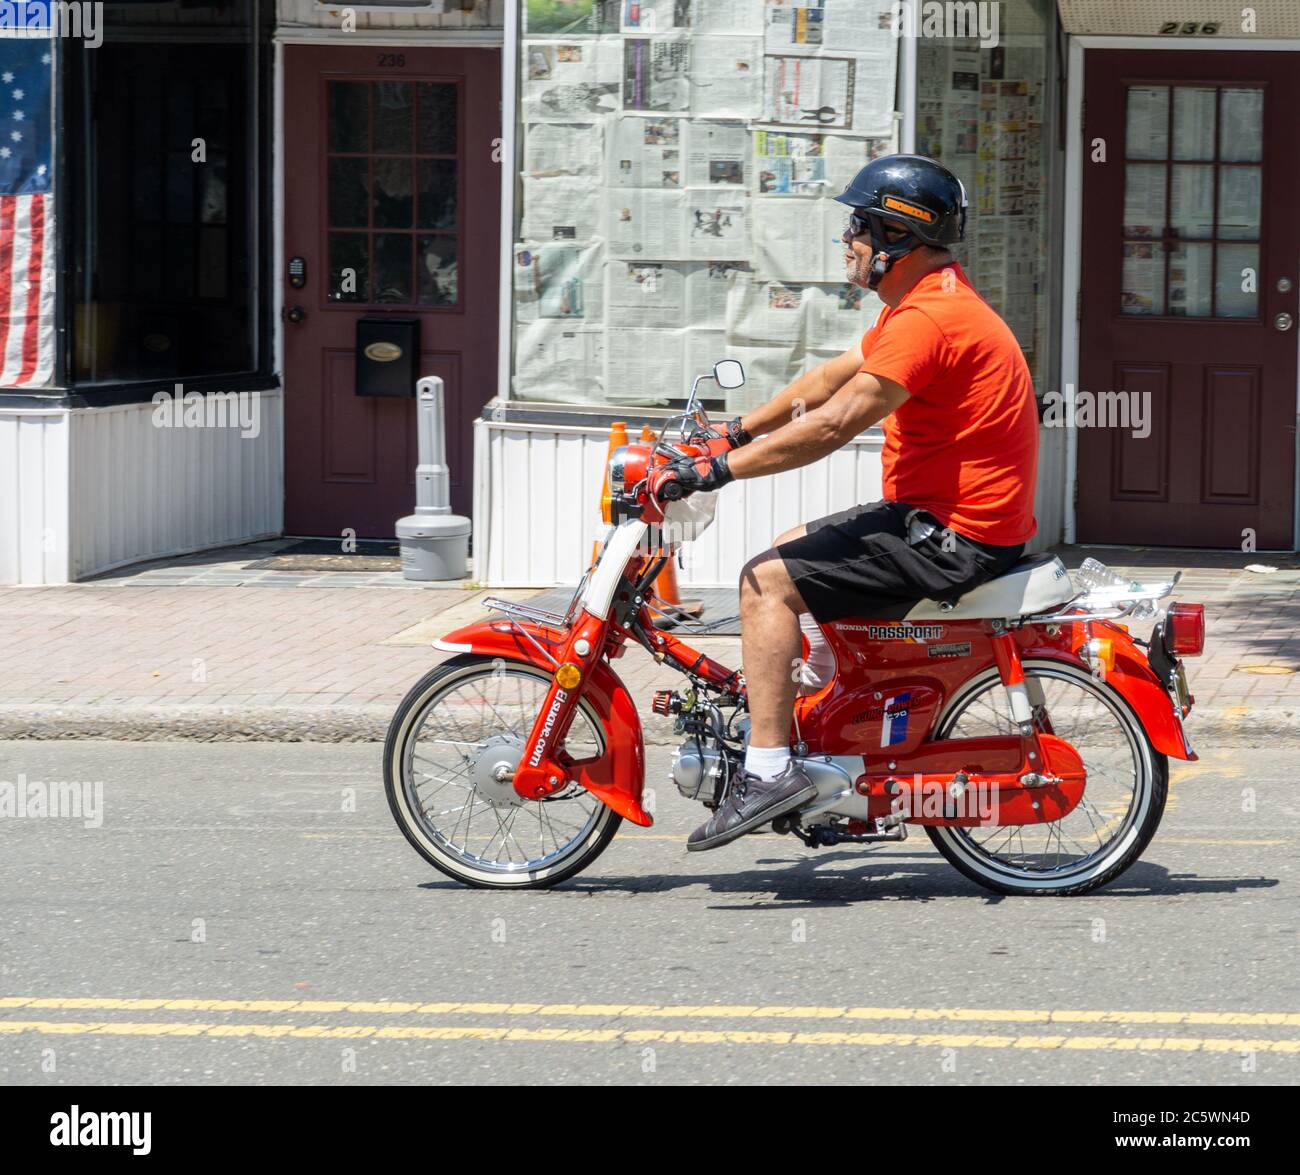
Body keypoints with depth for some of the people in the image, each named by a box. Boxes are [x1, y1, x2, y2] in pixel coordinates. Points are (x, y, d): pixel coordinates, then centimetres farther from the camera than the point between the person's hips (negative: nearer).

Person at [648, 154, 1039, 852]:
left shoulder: (928, 318, -20)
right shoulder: (930, 300, 14)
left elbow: (833, 424, -26)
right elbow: (834, 376, 23)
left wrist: (717, 469, -23)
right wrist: (736, 431, 21)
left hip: (954, 538, -11)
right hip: (936, 514, 11)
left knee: (767, 583, -14)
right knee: (789, 551, 22)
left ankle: (768, 769, -19)